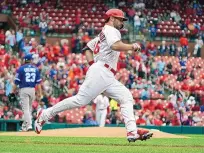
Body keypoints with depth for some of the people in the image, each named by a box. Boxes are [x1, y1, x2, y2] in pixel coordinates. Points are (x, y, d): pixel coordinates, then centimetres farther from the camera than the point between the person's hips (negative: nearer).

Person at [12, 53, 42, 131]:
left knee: (25, 108, -6)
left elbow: (17, 82, -6)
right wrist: (39, 93, 7)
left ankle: (29, 125, -19)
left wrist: (13, 92, 2)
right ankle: (24, 126, 20)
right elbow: (38, 82, 4)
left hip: (23, 90, -4)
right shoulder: (35, 69, 7)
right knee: (29, 108, 15)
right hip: (32, 90, 4)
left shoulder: (21, 69, -4)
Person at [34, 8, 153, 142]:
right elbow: (116, 46, -21)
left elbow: (88, 47, 31)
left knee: (126, 97, -1)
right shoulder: (110, 30, -1)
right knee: (81, 99, -15)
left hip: (108, 77, 10)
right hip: (100, 72, -10)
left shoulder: (103, 34, 28)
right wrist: (132, 46, -8)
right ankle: (45, 115, -8)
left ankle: (132, 132, -14)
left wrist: (92, 64, 21)